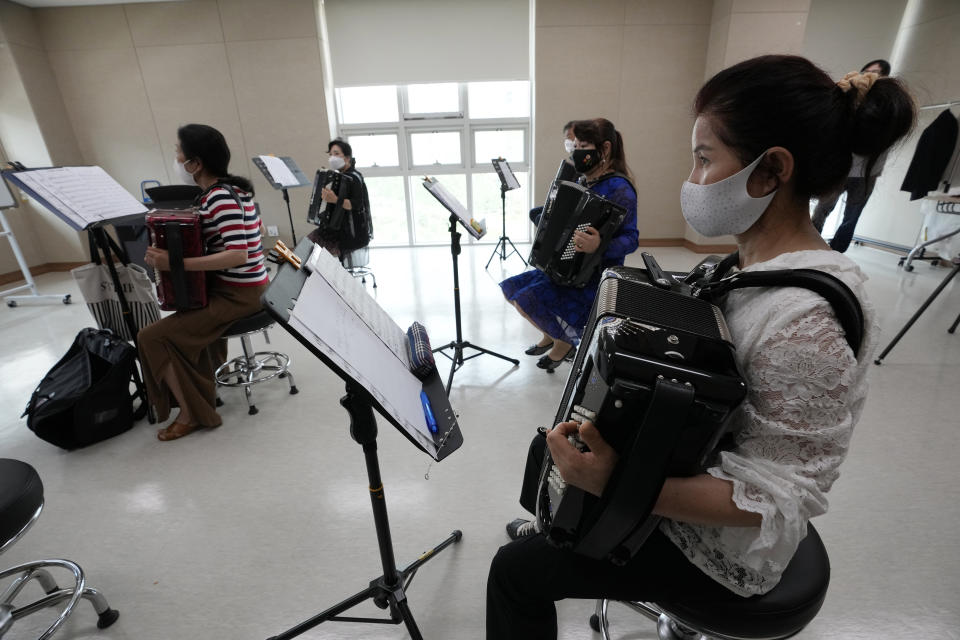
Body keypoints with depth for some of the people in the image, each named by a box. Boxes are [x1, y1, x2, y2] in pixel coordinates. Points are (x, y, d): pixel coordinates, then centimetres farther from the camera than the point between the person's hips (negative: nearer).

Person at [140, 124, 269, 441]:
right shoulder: (231, 188, 8)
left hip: (238, 295, -10)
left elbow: (238, 255, -30)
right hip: (242, 287, 10)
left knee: (153, 336, -9)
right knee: (182, 310, 35)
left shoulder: (220, 197, -21)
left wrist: (175, 263, -29)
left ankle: (193, 413, 3)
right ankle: (210, 368, 47)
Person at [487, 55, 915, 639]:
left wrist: (613, 481, -40)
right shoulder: (764, 267, -6)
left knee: (517, 570, -3)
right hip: (682, 468, 8)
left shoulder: (806, 322, -33)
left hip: (724, 550, -8)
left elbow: (773, 500, -29)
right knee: (551, 446, 22)